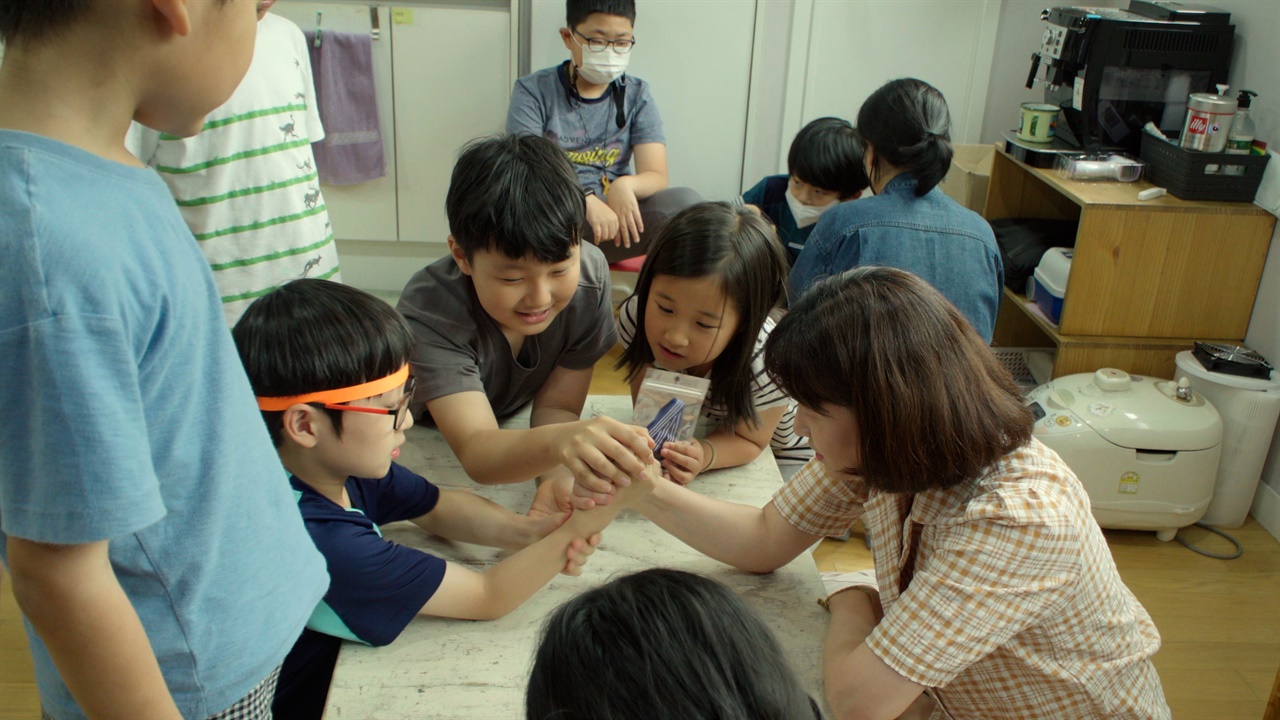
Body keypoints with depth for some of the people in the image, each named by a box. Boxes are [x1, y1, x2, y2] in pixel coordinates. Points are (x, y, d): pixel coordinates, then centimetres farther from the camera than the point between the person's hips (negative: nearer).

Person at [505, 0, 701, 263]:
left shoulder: (638, 95, 9)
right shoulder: (533, 91, 1)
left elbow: (656, 176, 0)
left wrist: (626, 185, -25)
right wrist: (585, 200, -30)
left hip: (611, 221, 3)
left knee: (686, 202, -25)